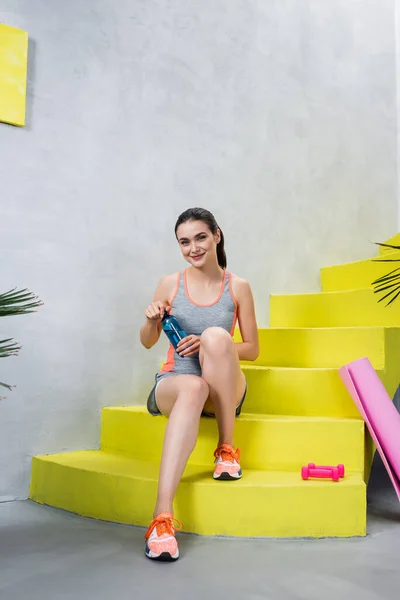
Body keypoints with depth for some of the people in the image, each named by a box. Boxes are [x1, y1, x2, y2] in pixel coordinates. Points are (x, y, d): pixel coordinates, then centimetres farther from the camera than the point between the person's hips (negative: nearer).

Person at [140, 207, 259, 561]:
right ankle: (163, 517, -45)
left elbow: (252, 350, 5)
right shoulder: (170, 284, 4)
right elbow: (147, 342, 12)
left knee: (216, 336, -32)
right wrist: (152, 322, -12)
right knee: (193, 388, -38)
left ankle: (227, 448, -18)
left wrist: (208, 346, -13)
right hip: (174, 382, 0)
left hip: (224, 389, 0)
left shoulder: (238, 287, 2)